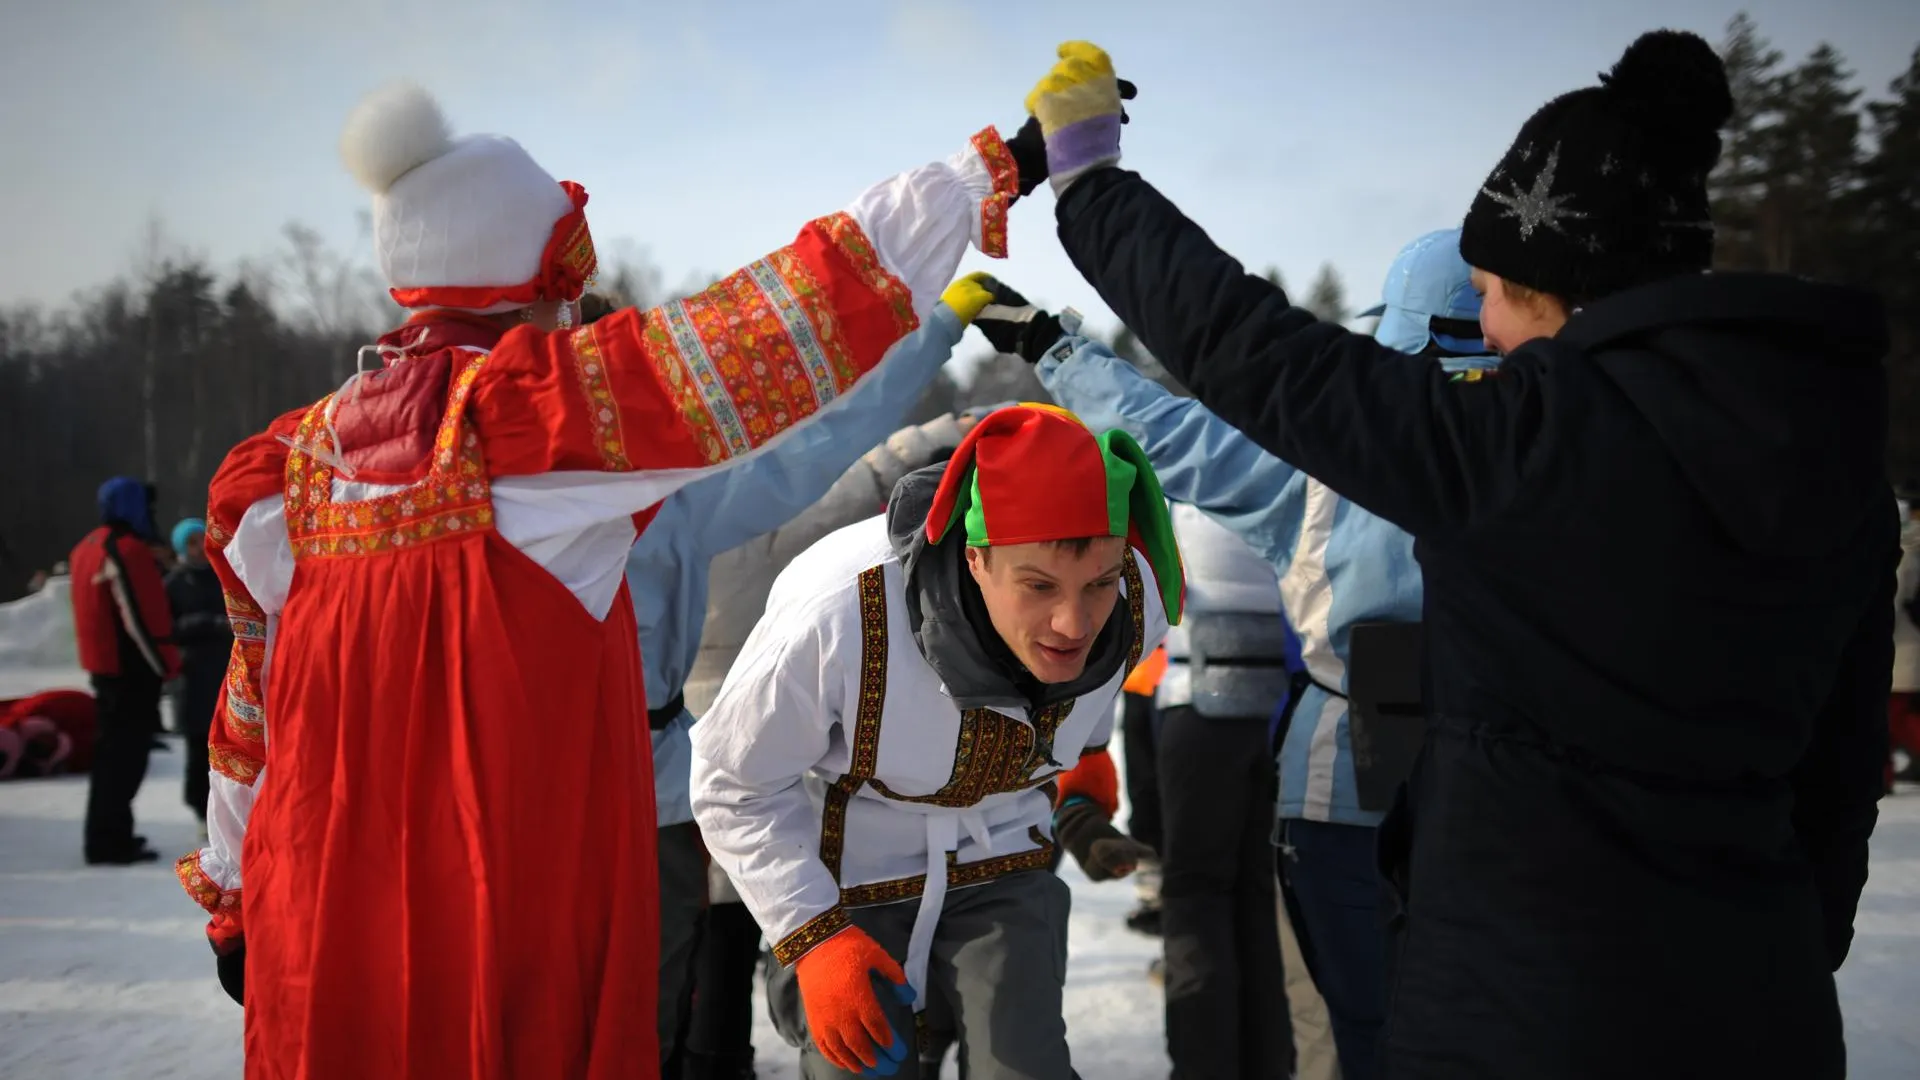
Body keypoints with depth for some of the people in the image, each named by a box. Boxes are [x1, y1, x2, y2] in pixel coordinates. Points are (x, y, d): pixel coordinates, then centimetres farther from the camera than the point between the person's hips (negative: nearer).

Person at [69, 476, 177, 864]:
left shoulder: (88, 548, 14)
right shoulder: (128, 551, -18)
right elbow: (142, 617, -20)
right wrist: (168, 665, -12)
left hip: (106, 666, 10)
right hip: (133, 670, -10)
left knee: (112, 751, 18)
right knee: (126, 755, -7)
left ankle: (107, 836, 25)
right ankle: (110, 842, -6)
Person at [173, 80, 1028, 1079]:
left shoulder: (286, 470, 4)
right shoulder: (535, 407, -14)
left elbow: (254, 708, 15)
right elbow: (794, 323, -15)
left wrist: (230, 892, 29)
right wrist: (977, 180, -5)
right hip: (527, 945, -5)